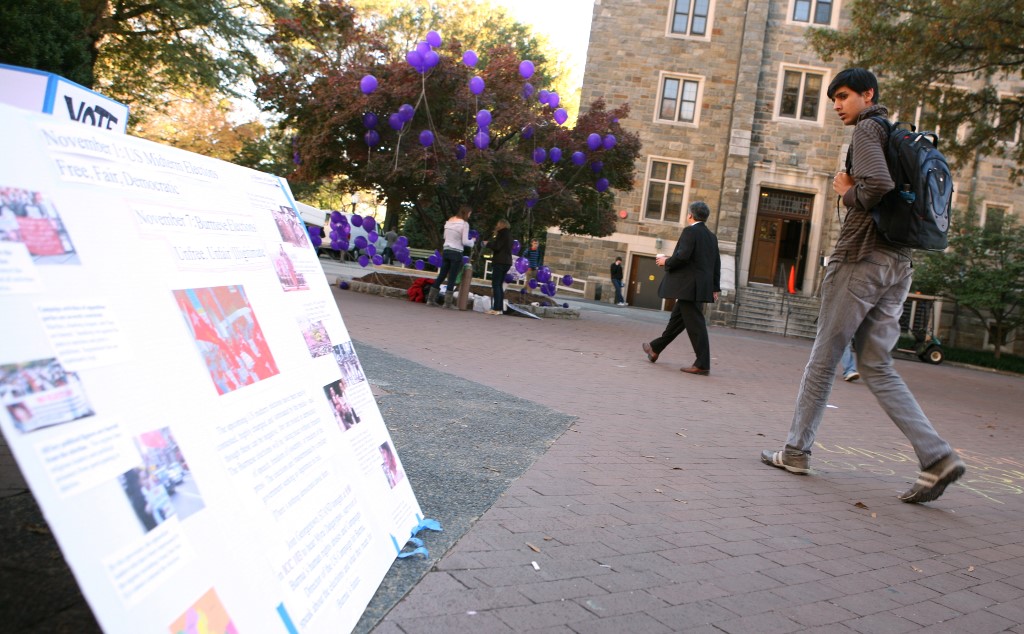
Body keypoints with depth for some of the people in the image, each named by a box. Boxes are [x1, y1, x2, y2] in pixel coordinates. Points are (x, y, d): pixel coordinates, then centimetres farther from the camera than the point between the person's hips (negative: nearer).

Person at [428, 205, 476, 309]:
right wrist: (472, 241, 7)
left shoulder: (449, 221, 8)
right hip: (457, 253, -6)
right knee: (452, 278, 0)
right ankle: (448, 302, 2)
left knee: (441, 275, 12)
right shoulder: (464, 224, -10)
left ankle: (431, 299, 13)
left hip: (446, 250, 6)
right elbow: (465, 242, -11)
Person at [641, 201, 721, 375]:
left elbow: (682, 256, -22)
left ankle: (702, 365, -5)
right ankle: (655, 349, 32)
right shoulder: (711, 236, 15)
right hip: (702, 287, 9)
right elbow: (716, 264, 16)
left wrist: (666, 261, -4)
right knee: (677, 319, 18)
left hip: (689, 287, -9)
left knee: (695, 325, -7)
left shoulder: (690, 231, -10)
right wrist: (715, 288, 20)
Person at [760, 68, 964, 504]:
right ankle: (938, 458, -4)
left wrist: (848, 194, -2)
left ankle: (796, 451, 11)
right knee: (877, 368, 6)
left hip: (861, 259, -8)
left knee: (824, 358, 2)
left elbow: (878, 186, -21)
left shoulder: (868, 128, -4)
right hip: (898, 263, 8)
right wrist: (851, 189, 10)